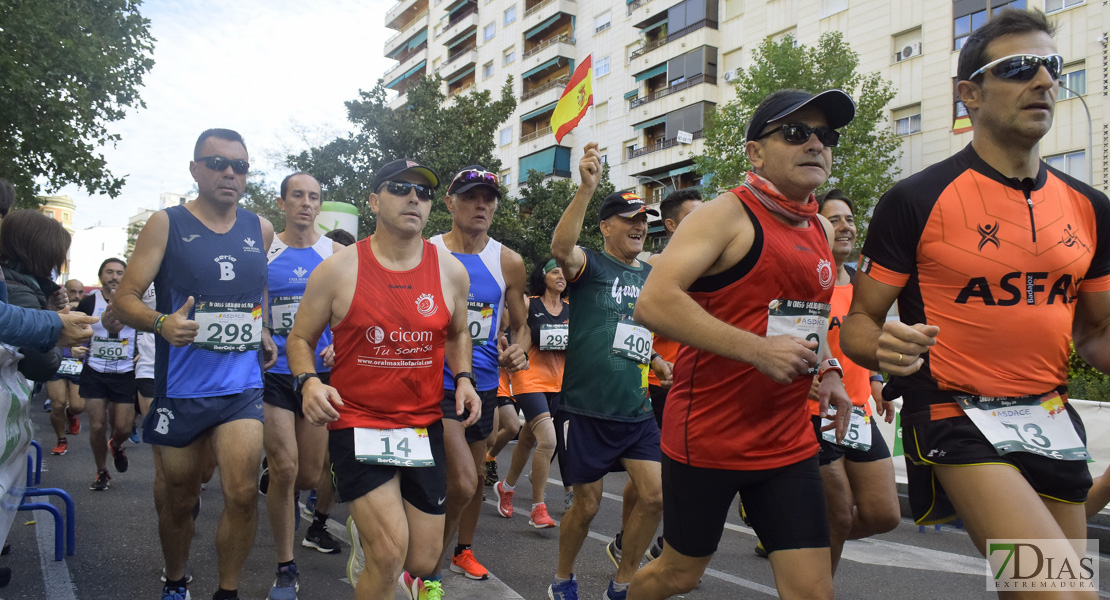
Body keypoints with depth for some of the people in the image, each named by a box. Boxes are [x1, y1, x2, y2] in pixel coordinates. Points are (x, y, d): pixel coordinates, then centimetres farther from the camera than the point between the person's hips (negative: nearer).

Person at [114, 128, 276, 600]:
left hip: (242, 384, 2)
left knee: (243, 492, -11)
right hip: (181, 385, -1)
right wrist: (161, 323, -24)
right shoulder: (166, 224, -1)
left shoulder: (260, 229, 8)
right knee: (179, 499, 12)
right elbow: (125, 299, -3)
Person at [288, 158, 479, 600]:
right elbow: (300, 338, 4)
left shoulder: (451, 271, 1)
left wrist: (463, 378, 0)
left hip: (424, 427, 4)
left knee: (423, 564, 10)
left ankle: (364, 535, 43)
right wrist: (309, 382, -16)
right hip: (357, 423, -3)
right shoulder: (337, 270, -7)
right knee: (391, 554, -16)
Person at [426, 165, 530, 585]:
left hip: (484, 382, 5)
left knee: (476, 475, 19)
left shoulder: (509, 262, 2)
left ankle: (462, 550, 43)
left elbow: (520, 325, 11)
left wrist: (520, 351, -9)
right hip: (437, 382, -4)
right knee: (462, 482, -15)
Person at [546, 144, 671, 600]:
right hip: (589, 407, -5)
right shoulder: (590, 264, -5)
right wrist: (587, 188, -40)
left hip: (636, 409, 5)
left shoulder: (655, 277, 12)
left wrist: (659, 363, 8)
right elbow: (561, 248, -29)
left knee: (654, 496, 1)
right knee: (587, 504, 5)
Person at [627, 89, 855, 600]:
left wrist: (827, 369, 9)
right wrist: (759, 350, -27)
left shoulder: (821, 231, 12)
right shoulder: (728, 214, -12)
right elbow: (653, 303, -25)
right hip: (705, 436, -6)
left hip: (788, 439, 7)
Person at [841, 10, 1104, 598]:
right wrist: (883, 348, -29)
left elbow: (1095, 332, 16)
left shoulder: (1087, 206, 7)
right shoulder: (916, 199, -9)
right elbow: (858, 323, -6)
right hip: (957, 416, -6)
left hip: (1052, 420, 6)